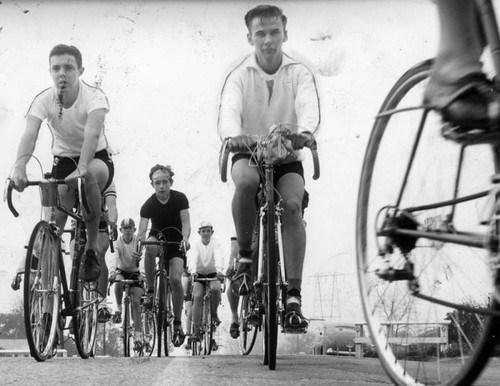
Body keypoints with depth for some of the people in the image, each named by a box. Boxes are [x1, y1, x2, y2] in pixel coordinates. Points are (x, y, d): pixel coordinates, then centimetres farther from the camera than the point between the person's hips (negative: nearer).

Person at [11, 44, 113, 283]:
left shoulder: (94, 96, -23)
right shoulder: (43, 100, -16)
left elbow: (92, 133, -41)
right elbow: (29, 135, -31)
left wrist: (82, 168, -59)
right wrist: (19, 167, -51)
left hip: (97, 157, -3)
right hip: (64, 159, 3)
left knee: (90, 174, -38)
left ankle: (92, 248, -22)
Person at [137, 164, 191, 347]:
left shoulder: (180, 198, -14)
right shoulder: (149, 205, -17)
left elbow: (186, 222, -24)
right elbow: (142, 229, -27)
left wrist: (185, 238, -45)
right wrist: (139, 241, -49)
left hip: (176, 241, 0)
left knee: (176, 279, -20)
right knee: (150, 246, -38)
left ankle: (177, 323, -5)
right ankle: (150, 290, -23)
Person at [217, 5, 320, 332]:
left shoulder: (299, 73, -4)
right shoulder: (240, 75, -5)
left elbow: (310, 106, -24)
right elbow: (229, 109, -24)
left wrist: (305, 131, -48)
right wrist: (234, 134, -48)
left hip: (287, 157, 1)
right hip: (249, 153, 0)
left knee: (293, 204, -26)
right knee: (246, 180, -35)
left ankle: (294, 296, -22)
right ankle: (245, 256, -13)